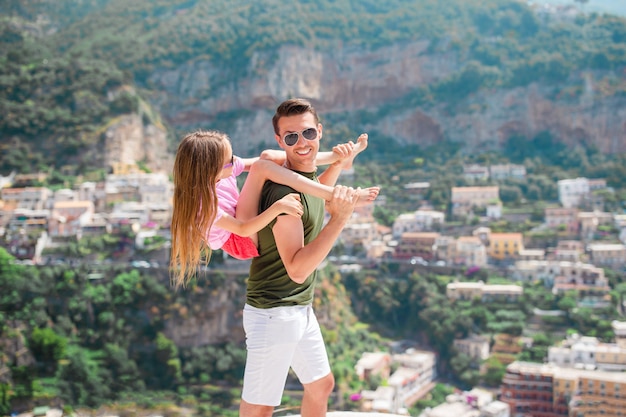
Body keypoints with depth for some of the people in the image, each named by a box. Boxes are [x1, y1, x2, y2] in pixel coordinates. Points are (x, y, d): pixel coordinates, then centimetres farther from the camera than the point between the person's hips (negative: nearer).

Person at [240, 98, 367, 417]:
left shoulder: (308, 175, 4)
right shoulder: (282, 191, -25)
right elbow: (297, 269, -30)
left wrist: (338, 164, 17)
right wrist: (339, 219, -36)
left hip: (301, 309, 10)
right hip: (274, 314, -9)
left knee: (321, 385, 23)